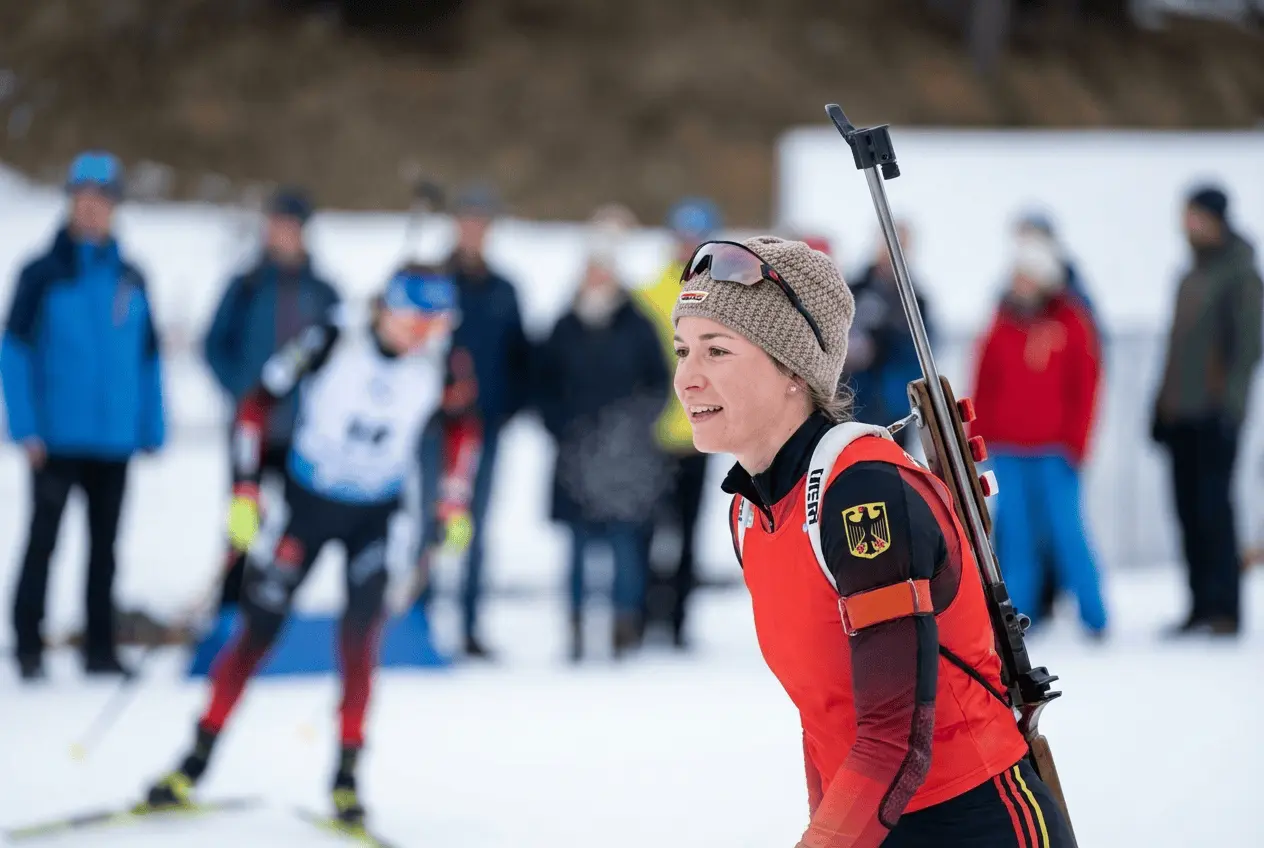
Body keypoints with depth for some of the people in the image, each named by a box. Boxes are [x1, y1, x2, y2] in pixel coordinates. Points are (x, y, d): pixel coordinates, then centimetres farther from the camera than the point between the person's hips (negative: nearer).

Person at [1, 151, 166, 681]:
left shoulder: (130, 279, 5)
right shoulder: (43, 274, -5)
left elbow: (149, 358, 10)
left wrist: (152, 429, 6)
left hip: (114, 439, 3)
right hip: (57, 437, -3)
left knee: (104, 544, 10)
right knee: (43, 538, 0)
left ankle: (101, 647, 17)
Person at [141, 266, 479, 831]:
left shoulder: (439, 363, -13)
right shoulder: (330, 344, -21)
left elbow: (463, 424, 8)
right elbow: (258, 402, -11)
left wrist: (456, 503, 3)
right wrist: (244, 489, -15)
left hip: (376, 513, 1)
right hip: (308, 502, -1)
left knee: (361, 635, -15)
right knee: (258, 629, 0)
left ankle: (347, 774, -3)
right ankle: (195, 763, 12)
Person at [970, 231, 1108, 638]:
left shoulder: (1071, 323, 0)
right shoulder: (1003, 325, 8)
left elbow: (1085, 387, 0)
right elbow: (985, 385, 10)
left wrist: (1075, 441, -5)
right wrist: (979, 435, 6)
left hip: (1054, 449, -3)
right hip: (1008, 449, 3)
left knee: (1065, 529, -3)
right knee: (1014, 533, 3)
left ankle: (1094, 617, 6)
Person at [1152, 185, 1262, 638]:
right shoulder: (1191, 277, 19)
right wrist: (1163, 406, 19)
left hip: (1214, 415, -8)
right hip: (1182, 414, 8)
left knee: (1213, 507, -10)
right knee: (1189, 511, 6)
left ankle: (1225, 610, -9)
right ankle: (1202, 607, 10)